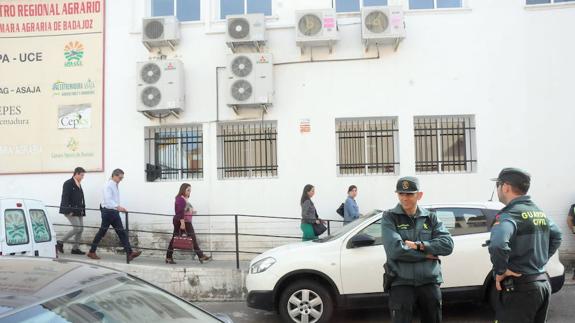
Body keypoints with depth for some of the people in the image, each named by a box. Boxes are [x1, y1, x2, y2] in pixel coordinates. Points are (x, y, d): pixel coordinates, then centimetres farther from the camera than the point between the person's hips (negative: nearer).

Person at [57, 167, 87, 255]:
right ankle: (60, 243, 3)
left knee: (81, 229, 6)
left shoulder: (78, 184, 16)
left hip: (78, 211, 9)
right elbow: (65, 198, -15)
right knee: (77, 228, -13)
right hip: (70, 210, -9)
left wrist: (82, 209, 12)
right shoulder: (68, 183, -9)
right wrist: (69, 210, -20)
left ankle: (75, 248, 13)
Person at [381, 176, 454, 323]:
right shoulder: (389, 217, -4)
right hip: (401, 283, -3)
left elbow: (447, 245, -6)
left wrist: (419, 245, -16)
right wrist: (426, 254, -10)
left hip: (429, 282, 4)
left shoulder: (430, 217, 7)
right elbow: (394, 249, -18)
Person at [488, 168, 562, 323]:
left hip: (519, 288, -9)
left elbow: (498, 245, -37)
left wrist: (500, 271, -22)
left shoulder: (510, 214, -19)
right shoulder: (539, 212, 10)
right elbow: (556, 237, 27)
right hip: (542, 283, 9)